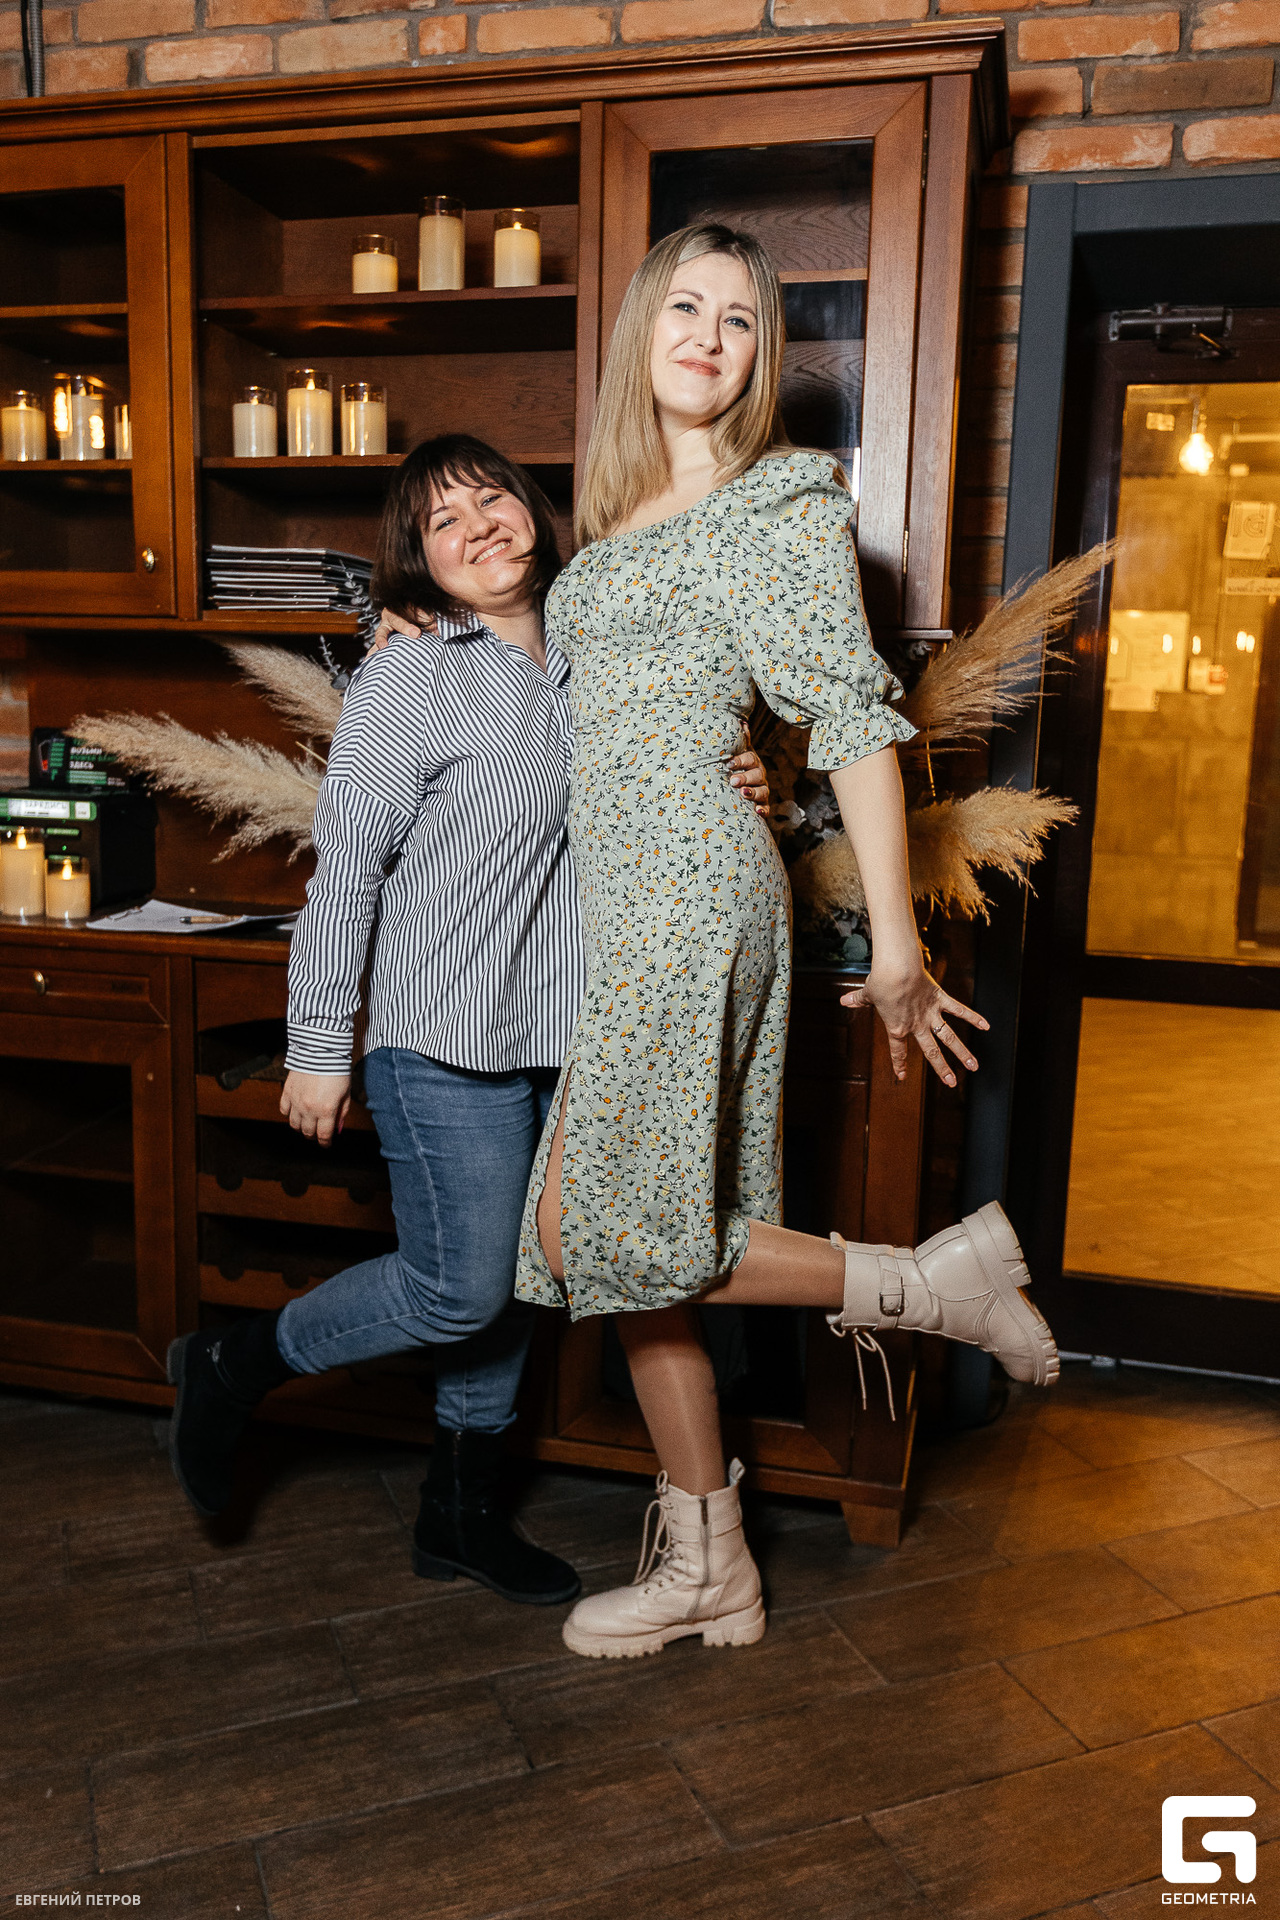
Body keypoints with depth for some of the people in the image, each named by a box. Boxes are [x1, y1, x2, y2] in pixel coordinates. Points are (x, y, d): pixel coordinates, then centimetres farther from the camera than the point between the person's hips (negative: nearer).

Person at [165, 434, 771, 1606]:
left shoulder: (585, 666, 9)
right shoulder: (412, 680, -10)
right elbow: (344, 870, -11)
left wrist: (732, 796, -1)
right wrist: (319, 1049, -10)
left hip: (556, 1036, 7)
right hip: (443, 1037, -7)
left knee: (513, 1283, 14)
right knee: (461, 1288, -2)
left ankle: (461, 1511, 32)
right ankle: (234, 1365, 21)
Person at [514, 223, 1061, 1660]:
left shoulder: (783, 508, -2)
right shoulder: (616, 520, 20)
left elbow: (852, 718, -8)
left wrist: (895, 938, -11)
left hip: (693, 890, -8)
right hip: (621, 899, 8)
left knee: (597, 1226, -10)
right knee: (633, 1237, 9)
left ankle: (927, 1284, 5)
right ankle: (708, 1569, 22)